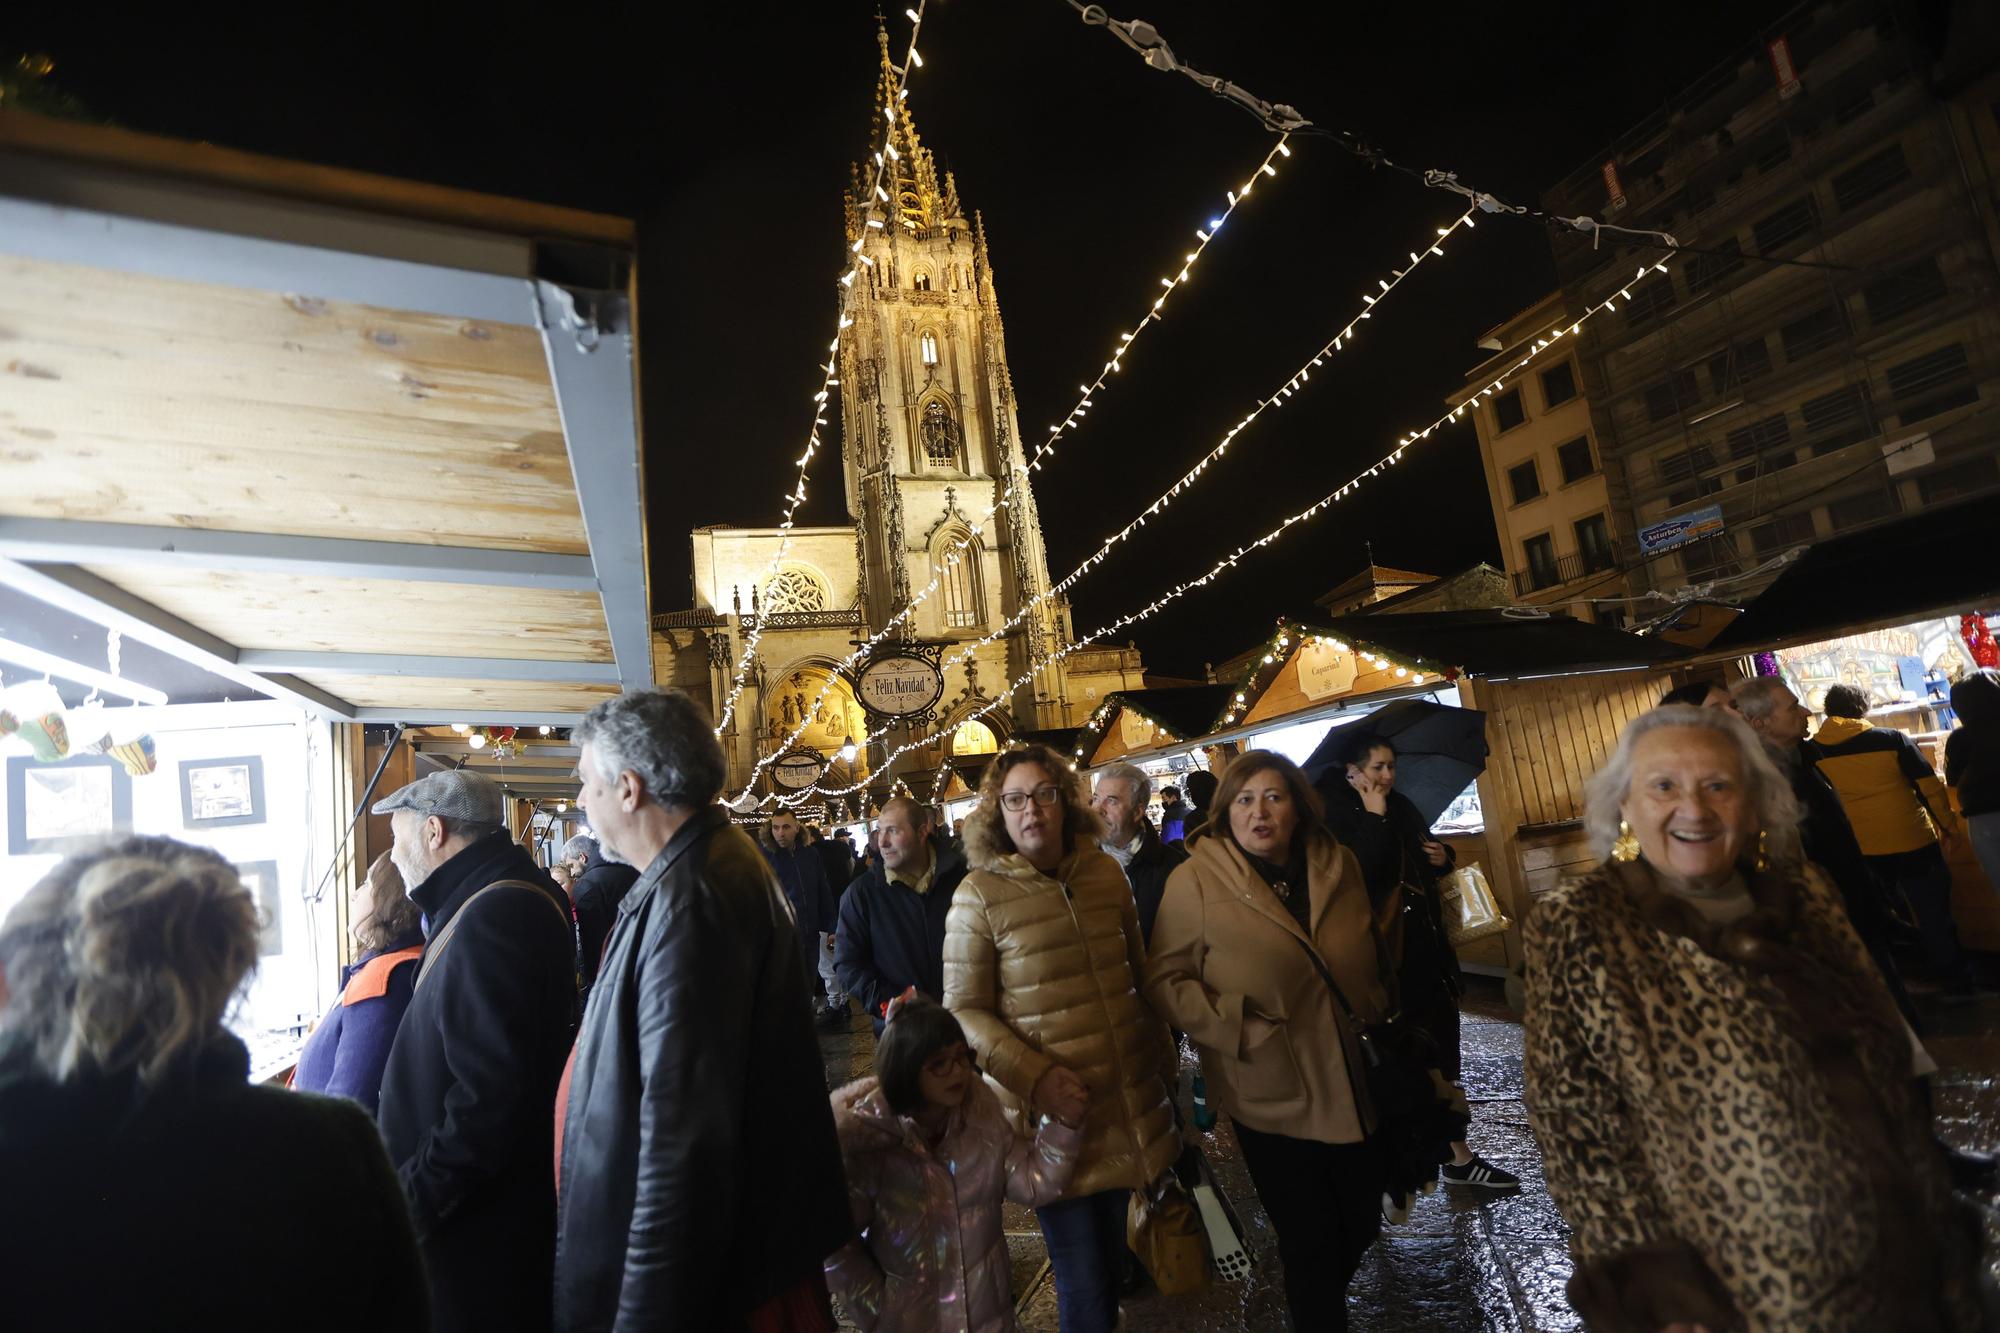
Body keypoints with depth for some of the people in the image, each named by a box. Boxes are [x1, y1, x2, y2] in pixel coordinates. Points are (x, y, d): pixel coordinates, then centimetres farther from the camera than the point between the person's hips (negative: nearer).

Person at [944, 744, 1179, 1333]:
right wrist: (1034, 1076, -19)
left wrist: (1164, 1055, 17)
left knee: (1115, 1254, 21)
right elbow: (964, 1009, -10)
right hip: (1052, 1105, -4)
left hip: (1129, 1100, 4)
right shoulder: (979, 893, -12)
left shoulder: (1105, 872, 1)